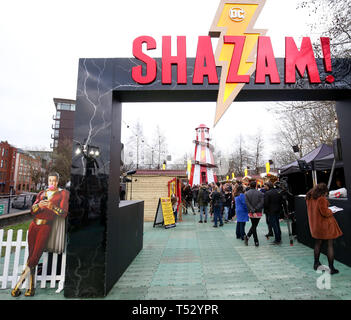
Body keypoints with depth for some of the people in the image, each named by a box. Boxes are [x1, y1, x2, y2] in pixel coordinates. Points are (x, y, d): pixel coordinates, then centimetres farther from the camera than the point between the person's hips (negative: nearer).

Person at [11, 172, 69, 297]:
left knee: (35, 257, -7)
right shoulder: (41, 193, 17)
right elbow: (32, 211, 9)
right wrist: (39, 205, -14)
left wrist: (52, 206, -21)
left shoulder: (63, 193, 3)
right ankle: (31, 287, 10)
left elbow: (64, 213, -4)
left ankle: (18, 285, 4)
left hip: (46, 227, -4)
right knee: (30, 256, 2)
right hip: (34, 225, 4)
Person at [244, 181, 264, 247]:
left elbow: (247, 204, -11)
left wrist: (253, 211, -13)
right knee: (254, 226, 11)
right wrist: (255, 209, -13)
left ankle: (256, 241, 12)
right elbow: (262, 203, -13)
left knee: (253, 226, 12)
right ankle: (247, 236, 9)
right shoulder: (260, 193, -3)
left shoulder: (246, 193, -1)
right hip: (258, 212, -1)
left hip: (251, 212, 1)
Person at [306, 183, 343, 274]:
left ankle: (316, 263, 30)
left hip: (315, 225, 7)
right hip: (325, 225, -7)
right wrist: (330, 211, 1)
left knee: (317, 244, 20)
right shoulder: (321, 199, -20)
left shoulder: (309, 198, 4)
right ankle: (331, 268, 11)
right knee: (330, 245, 5)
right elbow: (325, 213, -20)